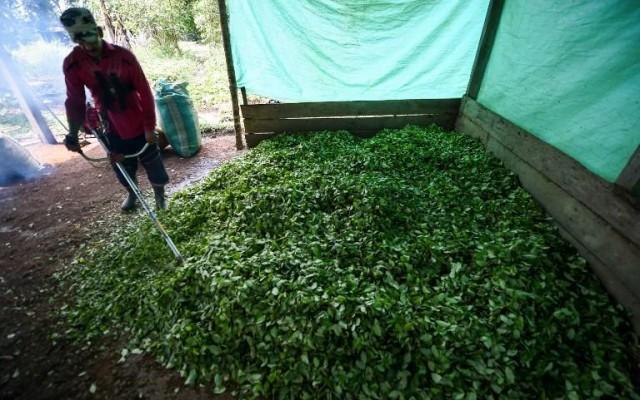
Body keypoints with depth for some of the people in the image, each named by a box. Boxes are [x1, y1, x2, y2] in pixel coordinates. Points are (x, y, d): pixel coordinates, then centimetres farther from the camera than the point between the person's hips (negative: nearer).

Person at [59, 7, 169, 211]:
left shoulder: (123, 56, -15)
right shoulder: (72, 64, -8)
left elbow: (145, 92, -12)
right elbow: (75, 100, -2)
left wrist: (149, 126, -13)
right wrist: (73, 133, -11)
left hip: (138, 124, -2)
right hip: (111, 127, 2)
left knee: (152, 161, 7)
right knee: (122, 166, 14)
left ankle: (159, 194, 29)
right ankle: (131, 194, 39)